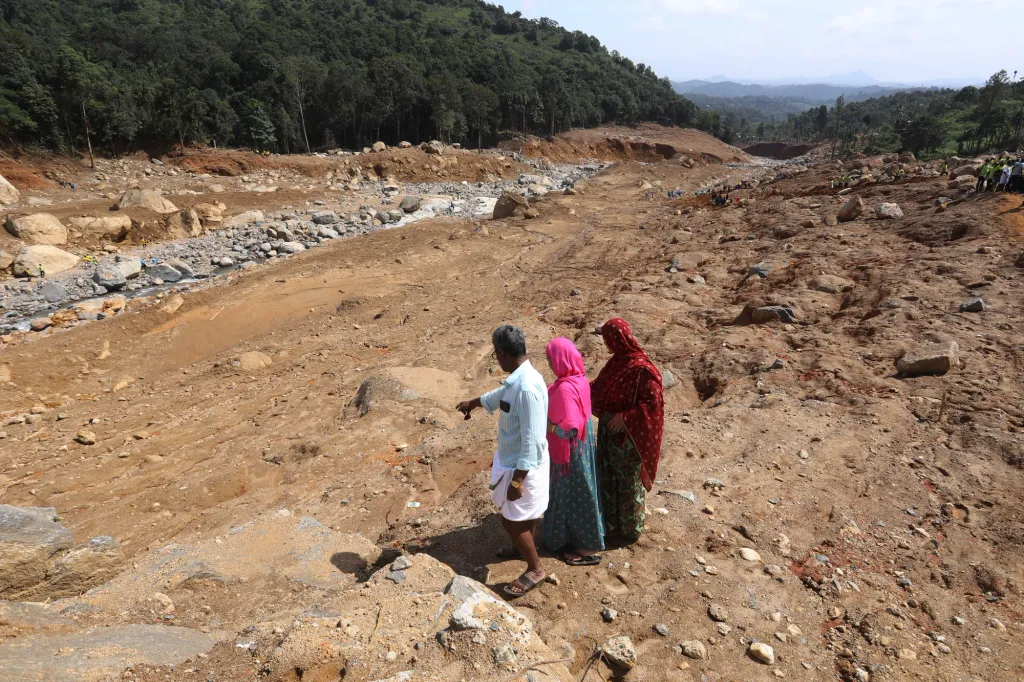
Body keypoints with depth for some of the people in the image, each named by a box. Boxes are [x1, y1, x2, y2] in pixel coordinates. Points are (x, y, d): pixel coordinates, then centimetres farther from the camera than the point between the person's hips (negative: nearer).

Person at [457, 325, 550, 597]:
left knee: (511, 520, 6)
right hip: (515, 459, 9)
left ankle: (535, 569, 25)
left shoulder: (527, 387, -33)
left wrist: (517, 479, -26)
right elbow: (499, 396, 22)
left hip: (522, 466, -9)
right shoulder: (517, 379, -2)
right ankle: (526, 546, 51)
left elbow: (532, 440, -30)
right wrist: (472, 403, 40)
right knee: (524, 514, 28)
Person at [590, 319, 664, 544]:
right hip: (609, 428, 8)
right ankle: (611, 521, 37)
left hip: (628, 433, -8)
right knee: (608, 475, 19)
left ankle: (630, 527, 29)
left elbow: (654, 402, -24)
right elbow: (602, 386, 14)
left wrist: (626, 417, -25)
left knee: (629, 479, 10)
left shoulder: (641, 368, -24)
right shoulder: (618, 360, 2)